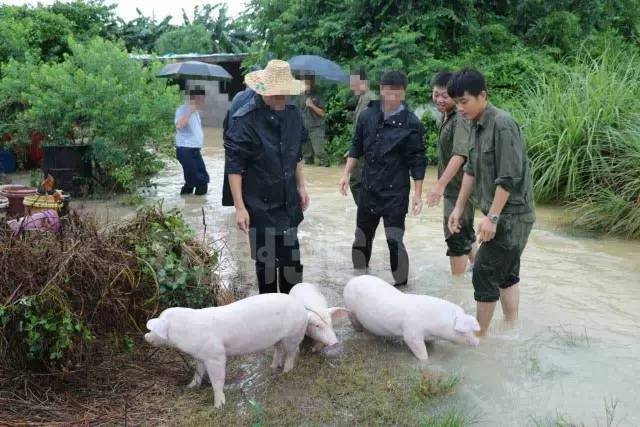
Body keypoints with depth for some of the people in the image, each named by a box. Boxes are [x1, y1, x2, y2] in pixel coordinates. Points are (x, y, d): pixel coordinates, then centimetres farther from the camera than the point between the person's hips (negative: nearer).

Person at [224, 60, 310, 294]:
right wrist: (240, 207, -17)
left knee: (291, 259, 13)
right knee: (266, 261, 8)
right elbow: (234, 166, -15)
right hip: (261, 206, -5)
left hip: (289, 204, 5)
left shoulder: (293, 114, 4)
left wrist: (301, 186, 15)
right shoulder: (244, 119, -15)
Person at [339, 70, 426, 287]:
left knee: (394, 241, -3)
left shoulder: (411, 123, -9)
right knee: (361, 238, 16)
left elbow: (417, 162, -6)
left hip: (396, 192, -4)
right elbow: (356, 147, 11)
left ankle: (400, 285, 16)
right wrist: (347, 174, 5)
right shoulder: (367, 116, 1)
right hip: (368, 188, 4)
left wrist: (418, 194, -7)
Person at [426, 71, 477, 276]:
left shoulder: (461, 119, -20)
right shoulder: (446, 116, 10)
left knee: (456, 238, -2)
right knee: (466, 235, 22)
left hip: (460, 188, -10)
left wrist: (440, 184, -37)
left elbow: (460, 154, -31)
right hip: (453, 187, 10)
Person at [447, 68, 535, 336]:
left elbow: (509, 177, -22)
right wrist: (459, 207, 15)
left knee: (484, 273, -4)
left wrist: (492, 217, -21)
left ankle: (479, 336, 10)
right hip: (502, 215, 9)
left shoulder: (502, 124, -19)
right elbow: (471, 169, 15)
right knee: (507, 274, 15)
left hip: (511, 215, -9)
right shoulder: (476, 125, 8)